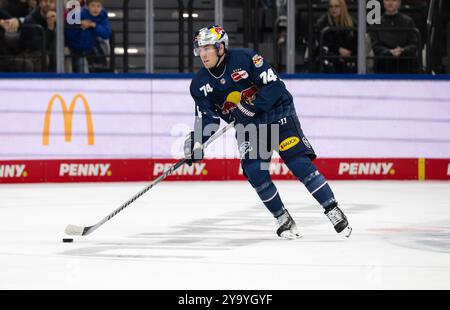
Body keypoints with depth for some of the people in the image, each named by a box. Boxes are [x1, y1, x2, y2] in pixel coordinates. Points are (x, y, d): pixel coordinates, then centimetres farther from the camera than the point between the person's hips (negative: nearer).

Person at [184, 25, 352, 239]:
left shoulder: (244, 59, -19)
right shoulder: (200, 85, -3)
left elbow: (274, 85, -18)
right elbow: (206, 117, 1)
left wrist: (252, 105, -27)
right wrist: (196, 142, -15)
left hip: (277, 113, -4)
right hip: (248, 126, 4)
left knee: (299, 163, -15)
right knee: (254, 171, -15)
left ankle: (333, 211, -8)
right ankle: (283, 219, 0)